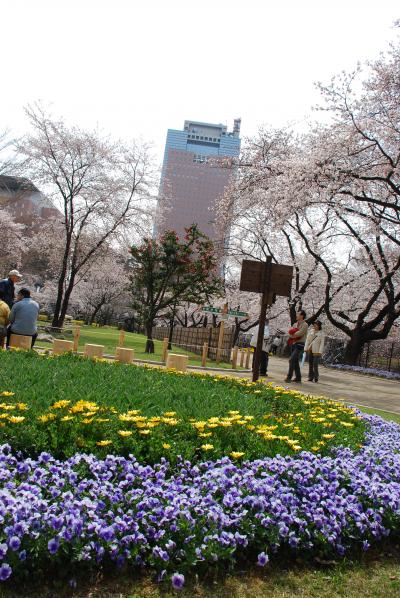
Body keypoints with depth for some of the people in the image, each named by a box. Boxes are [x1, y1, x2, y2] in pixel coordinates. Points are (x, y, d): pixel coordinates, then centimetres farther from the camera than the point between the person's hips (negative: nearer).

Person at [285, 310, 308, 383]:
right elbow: (290, 331, 9)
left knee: (292, 360, -16)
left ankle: (289, 377, -15)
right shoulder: (296, 324, 15)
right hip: (293, 344, 8)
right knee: (295, 361, 10)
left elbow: (299, 333, -19)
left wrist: (292, 335, -4)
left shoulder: (304, 325, -8)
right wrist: (295, 335, -11)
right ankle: (298, 378, 17)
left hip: (300, 344, -8)